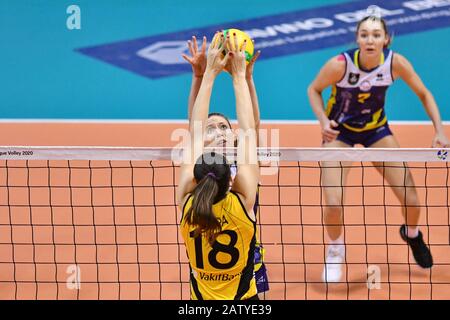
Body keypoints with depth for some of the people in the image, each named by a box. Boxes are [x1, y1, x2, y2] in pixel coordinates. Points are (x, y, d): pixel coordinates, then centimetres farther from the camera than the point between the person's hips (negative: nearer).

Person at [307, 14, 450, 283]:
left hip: (376, 129, 2)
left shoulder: (396, 63, -23)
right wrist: (324, 121, -27)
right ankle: (336, 250, 18)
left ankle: (412, 233, 35)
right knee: (333, 203, -17)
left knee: (411, 200, -3)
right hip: (340, 131, -2)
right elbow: (314, 90, -10)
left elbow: (424, 94, -7)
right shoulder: (340, 64, -29)